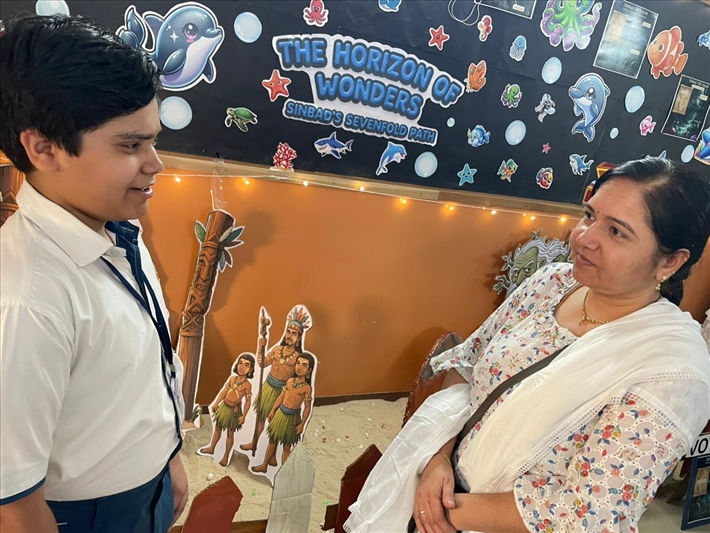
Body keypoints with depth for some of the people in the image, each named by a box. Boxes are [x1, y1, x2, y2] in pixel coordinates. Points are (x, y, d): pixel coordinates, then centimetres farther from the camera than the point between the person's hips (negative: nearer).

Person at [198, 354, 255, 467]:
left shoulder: (247, 385, -20)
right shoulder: (232, 378, -6)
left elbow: (248, 401, -15)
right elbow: (224, 391, 6)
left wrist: (243, 416, -16)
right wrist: (216, 403, 9)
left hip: (234, 410, -5)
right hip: (224, 406, 5)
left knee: (230, 433, 9)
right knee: (217, 428, 21)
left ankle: (226, 456, 25)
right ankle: (211, 448, 42)